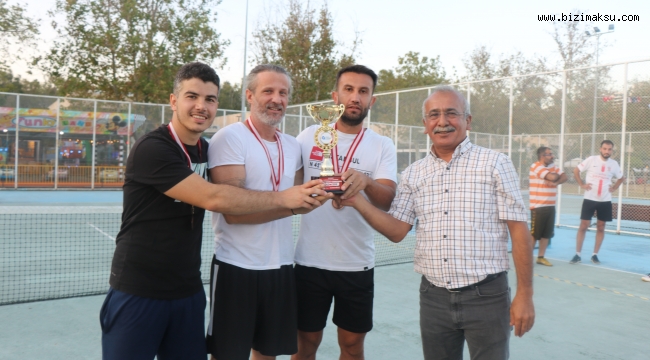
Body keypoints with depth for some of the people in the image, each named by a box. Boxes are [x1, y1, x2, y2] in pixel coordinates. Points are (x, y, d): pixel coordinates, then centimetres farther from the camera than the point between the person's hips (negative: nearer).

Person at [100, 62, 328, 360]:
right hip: (138, 292, -6)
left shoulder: (207, 150, 5)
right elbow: (213, 198, -26)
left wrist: (298, 200, -1)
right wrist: (282, 198, -20)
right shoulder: (151, 149, -19)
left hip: (188, 291, 6)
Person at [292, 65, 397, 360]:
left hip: (357, 264, 1)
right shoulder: (310, 136, 0)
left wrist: (366, 182, -34)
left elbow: (387, 200, -14)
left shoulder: (383, 146, 0)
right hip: (310, 261, 0)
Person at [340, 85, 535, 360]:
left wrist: (524, 295, -7)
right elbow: (397, 231, 3)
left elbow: (519, 229, -4)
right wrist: (358, 202, -11)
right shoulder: (413, 174, 6)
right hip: (433, 298, 3)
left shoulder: (495, 164, -3)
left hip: (487, 296, -3)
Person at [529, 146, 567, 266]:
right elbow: (552, 177, -22)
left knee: (547, 234, 9)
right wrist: (556, 175, 0)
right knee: (534, 234, -2)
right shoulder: (536, 167, -12)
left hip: (551, 206, 7)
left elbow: (564, 177, 6)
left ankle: (541, 257, 18)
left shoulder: (553, 167, 13)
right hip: (538, 207, -7)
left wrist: (556, 182, -12)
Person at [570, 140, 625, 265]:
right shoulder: (591, 160, -6)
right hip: (590, 199, -3)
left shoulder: (614, 164, 2)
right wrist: (582, 184, -6)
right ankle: (577, 255, 5)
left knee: (600, 228, 7)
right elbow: (576, 171, 1)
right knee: (583, 226, -1)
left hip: (605, 201, 3)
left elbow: (621, 178, 19)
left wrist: (614, 188, 5)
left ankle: (595, 255, 17)